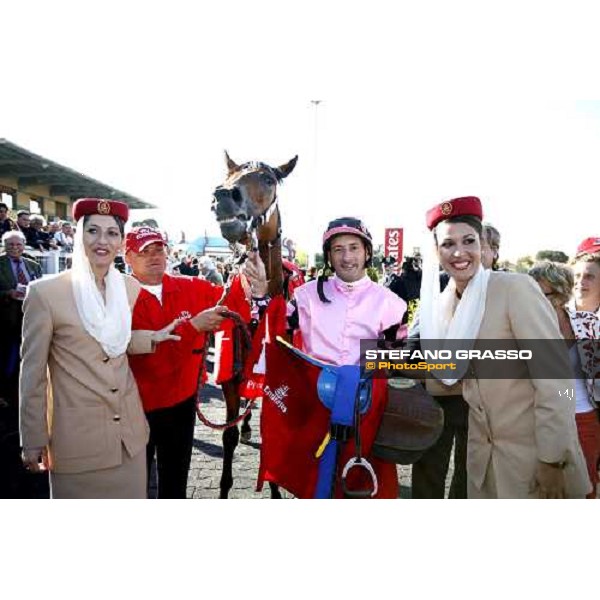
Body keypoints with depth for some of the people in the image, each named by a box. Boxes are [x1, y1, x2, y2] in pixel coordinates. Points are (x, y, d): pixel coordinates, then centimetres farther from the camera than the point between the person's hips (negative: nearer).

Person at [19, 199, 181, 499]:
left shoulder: (130, 287, 2)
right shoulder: (45, 291, -11)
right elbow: (32, 372, -6)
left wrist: (152, 338, 1)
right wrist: (33, 440, -3)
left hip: (130, 431, 4)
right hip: (77, 437, -4)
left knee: (131, 494, 16)